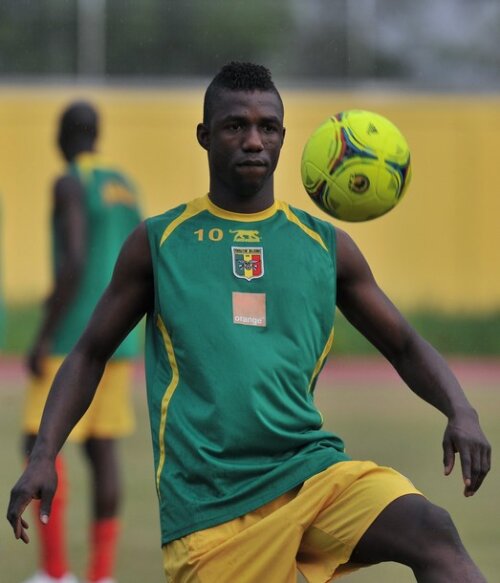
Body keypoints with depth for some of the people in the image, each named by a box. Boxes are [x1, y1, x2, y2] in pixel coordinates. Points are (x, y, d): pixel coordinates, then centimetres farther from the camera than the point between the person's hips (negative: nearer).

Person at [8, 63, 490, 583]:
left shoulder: (325, 245, 12)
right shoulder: (158, 244, 9)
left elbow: (405, 348, 17)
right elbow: (90, 354, 15)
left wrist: (461, 412, -3)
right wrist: (43, 455, 1)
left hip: (312, 466, 1)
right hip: (207, 503, -1)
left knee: (434, 535, -26)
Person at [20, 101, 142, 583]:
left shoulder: (69, 185, -12)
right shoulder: (124, 186, 15)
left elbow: (73, 263, -22)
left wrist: (44, 336, -19)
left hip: (72, 340, -8)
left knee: (40, 444, -3)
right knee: (102, 447, 6)